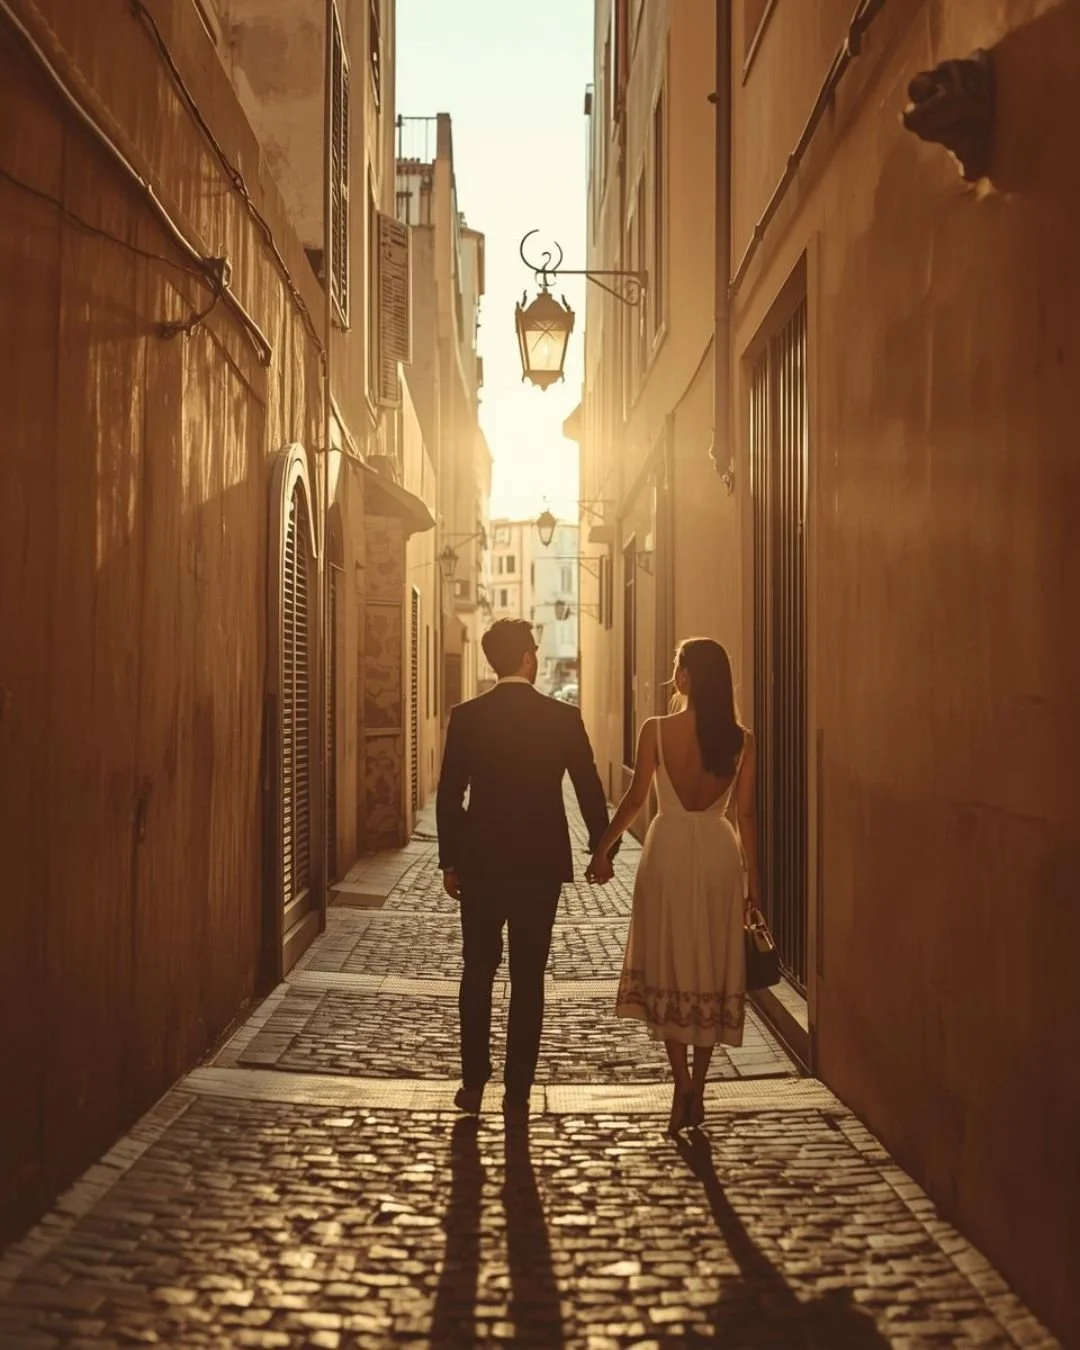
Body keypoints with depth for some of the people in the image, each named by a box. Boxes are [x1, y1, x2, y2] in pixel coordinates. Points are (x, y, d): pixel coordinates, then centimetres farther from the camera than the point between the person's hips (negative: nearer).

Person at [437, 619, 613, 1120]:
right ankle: (517, 1093, 10)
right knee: (528, 979, 6)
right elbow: (590, 791, -1)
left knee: (478, 971, 15)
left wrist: (449, 862, 6)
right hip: (541, 865, -1)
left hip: (479, 863, 1)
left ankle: (473, 1083, 18)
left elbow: (448, 797, -3)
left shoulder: (466, 717, -5)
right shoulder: (564, 718, -6)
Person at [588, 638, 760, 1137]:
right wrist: (753, 882, 6)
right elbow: (745, 815, -1)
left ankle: (681, 1084, 0)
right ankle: (697, 1091, 16)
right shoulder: (740, 739, -2)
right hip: (719, 854, 2)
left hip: (669, 849, -2)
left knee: (669, 965, 9)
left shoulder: (657, 730, -8)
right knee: (712, 968, 11)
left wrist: (602, 849, 8)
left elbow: (635, 799, -5)